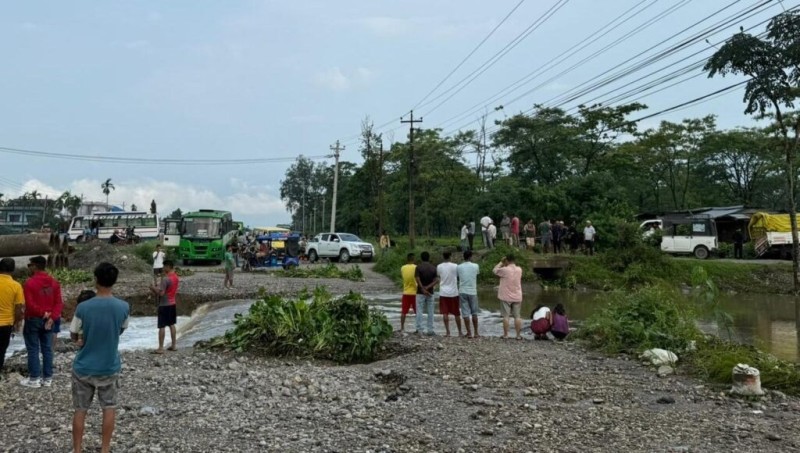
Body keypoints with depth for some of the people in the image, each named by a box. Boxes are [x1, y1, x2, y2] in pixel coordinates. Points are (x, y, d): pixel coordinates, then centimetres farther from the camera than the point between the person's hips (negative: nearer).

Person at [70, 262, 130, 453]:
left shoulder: (83, 308, -17)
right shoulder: (124, 307, -13)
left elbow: (74, 336, -3)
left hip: (83, 368, -1)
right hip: (109, 367, 1)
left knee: (80, 411, 13)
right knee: (109, 408, 15)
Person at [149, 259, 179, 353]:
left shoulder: (165, 279, -22)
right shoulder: (176, 277, 6)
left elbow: (161, 293, -23)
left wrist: (154, 288, -6)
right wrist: (157, 289, 13)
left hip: (164, 305, -8)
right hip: (173, 303, 8)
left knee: (162, 327, -2)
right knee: (172, 325, 15)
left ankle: (160, 348, 2)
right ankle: (173, 345, 19)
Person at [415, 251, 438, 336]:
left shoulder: (418, 267, -6)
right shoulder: (433, 268, 3)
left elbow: (417, 279, -15)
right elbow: (436, 280, -7)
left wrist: (423, 289, -11)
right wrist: (427, 287, -13)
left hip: (420, 292, -3)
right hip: (430, 292, 3)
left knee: (419, 311, 0)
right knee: (430, 312, 7)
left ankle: (419, 330, -3)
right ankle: (430, 330, 7)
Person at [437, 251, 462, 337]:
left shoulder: (439, 266, -2)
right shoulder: (455, 266, -7)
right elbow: (459, 276, 3)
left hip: (443, 292, 0)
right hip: (454, 292, 0)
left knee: (445, 313, 3)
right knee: (456, 313, 9)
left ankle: (447, 331, -2)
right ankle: (460, 332, 15)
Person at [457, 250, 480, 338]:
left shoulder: (459, 267, -3)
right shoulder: (475, 266, -5)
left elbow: (456, 277, 8)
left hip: (462, 292, 0)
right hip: (472, 292, 0)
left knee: (465, 313, 2)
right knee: (474, 313, 11)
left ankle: (469, 333, 2)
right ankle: (475, 333, 13)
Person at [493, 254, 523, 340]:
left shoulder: (504, 270, -15)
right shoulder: (519, 270, 0)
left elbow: (494, 270, 1)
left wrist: (501, 263, 7)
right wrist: (506, 265, 13)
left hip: (506, 297, -4)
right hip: (517, 297, 4)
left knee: (506, 316, 1)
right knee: (517, 316, 6)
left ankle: (505, 334, 4)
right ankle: (518, 335, 7)